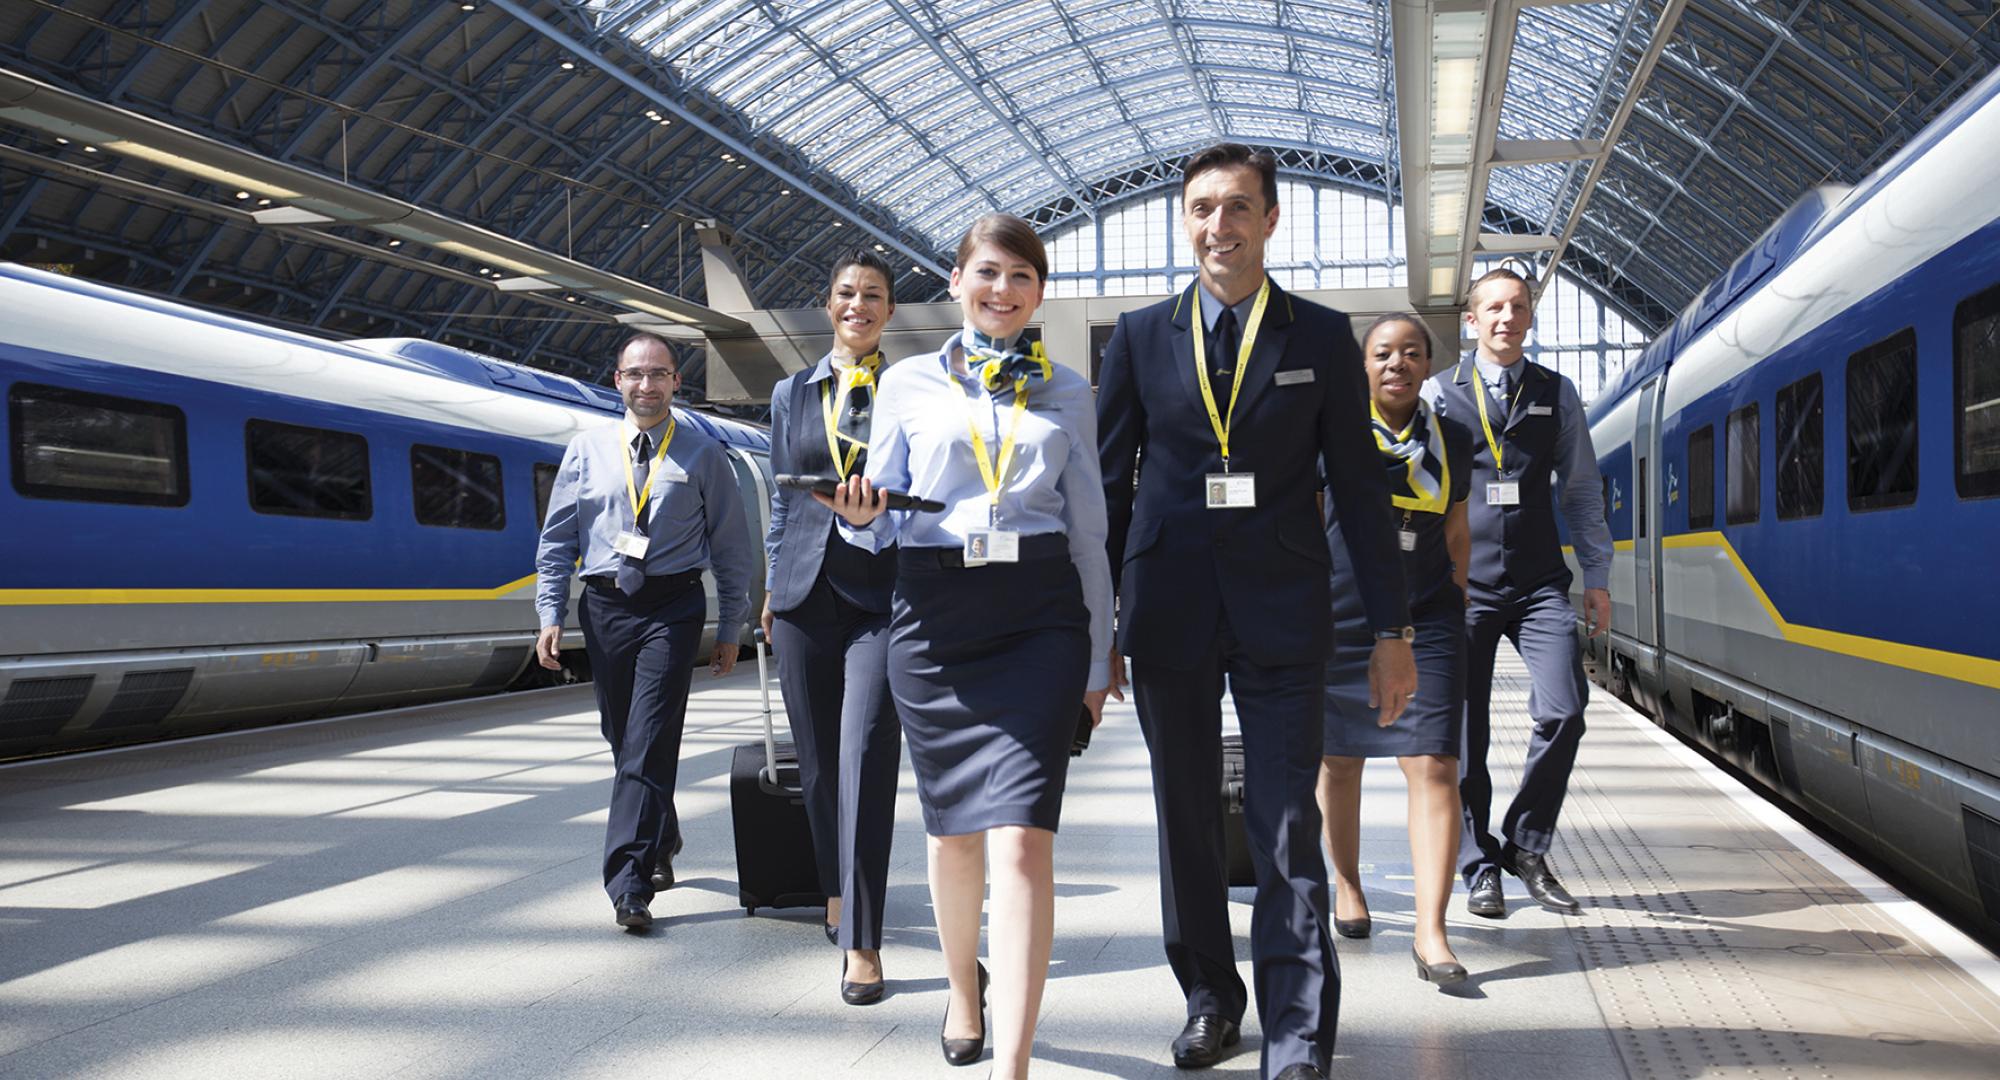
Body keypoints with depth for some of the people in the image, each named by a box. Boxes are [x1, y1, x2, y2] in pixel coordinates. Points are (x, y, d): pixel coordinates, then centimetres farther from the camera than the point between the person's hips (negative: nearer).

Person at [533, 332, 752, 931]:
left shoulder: (703, 456, 3)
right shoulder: (587, 449, 8)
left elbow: (731, 548, 6)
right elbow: (557, 540, 10)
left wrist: (730, 629, 4)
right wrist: (551, 616, 1)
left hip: (672, 608, -3)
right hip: (605, 606, 3)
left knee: (648, 741, -11)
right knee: (624, 740, 13)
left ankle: (630, 882, -11)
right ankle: (660, 840, 35)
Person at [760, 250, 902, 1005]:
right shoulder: (791, 394, 14)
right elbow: (782, 496, 16)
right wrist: (771, 587, 14)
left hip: (881, 594, -3)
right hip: (805, 593, 4)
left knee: (865, 753, -13)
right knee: (818, 757, 11)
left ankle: (861, 941, -10)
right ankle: (836, 890, 33)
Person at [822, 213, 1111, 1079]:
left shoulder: (1067, 392, 11)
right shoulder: (908, 382, 9)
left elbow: (1089, 530, 11)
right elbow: (878, 525, 9)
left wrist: (1097, 659, 8)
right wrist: (860, 513, -15)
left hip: (1039, 617, -1)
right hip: (933, 612, 1)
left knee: (1021, 838, -13)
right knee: (953, 831, 12)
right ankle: (963, 990, 39)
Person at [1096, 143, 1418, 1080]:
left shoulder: (1321, 337, 4)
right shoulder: (1140, 337, 6)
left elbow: (1359, 488, 5)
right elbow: (1108, 485, 7)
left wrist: (1391, 629, 2)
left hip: (1280, 614, -1)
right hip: (1168, 611, 2)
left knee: (1287, 829, -3)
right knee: (1186, 819, 11)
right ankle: (1209, 997, 28)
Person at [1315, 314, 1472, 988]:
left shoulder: (1452, 442, 9)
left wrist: (1454, 607, 16)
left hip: (1427, 622, 1)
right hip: (1340, 619, -1)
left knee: (1434, 766, -10)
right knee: (1340, 758, 12)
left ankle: (1431, 933, -8)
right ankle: (1346, 882, 36)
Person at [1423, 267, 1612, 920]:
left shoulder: (1557, 394, 13)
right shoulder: (1438, 394, 6)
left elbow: (1581, 490, 15)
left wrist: (1597, 578, 9)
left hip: (1539, 584, 2)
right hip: (1463, 586, -1)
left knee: (1563, 712, -12)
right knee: (1465, 731, 1)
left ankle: (1526, 848, 8)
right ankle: (1479, 867, 15)